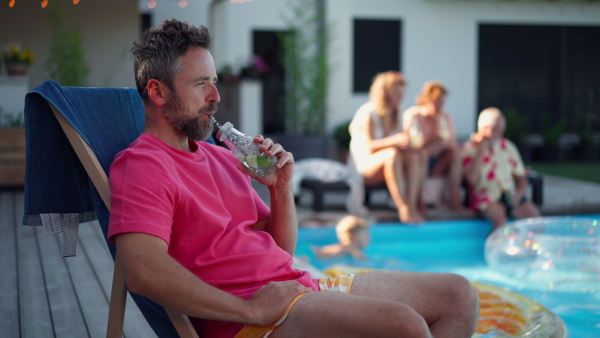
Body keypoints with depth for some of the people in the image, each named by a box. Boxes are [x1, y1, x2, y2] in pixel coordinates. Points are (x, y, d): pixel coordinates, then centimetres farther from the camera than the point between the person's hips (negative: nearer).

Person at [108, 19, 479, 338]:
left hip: (302, 284, 9)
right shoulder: (140, 165, -6)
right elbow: (143, 270, -24)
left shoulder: (223, 159, 20)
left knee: (458, 294, 4)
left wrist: (282, 189, 3)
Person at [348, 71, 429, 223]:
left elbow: (403, 144, 7)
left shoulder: (394, 116, 12)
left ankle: (412, 205, -30)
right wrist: (395, 140, -38)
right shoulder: (367, 114, -11)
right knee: (392, 153, -36)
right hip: (362, 168, -7)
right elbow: (369, 146, -23)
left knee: (415, 156, -18)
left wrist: (414, 148, -15)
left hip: (383, 168, 7)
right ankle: (403, 208, -41)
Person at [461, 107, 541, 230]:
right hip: (487, 198, -4)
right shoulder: (468, 148, 0)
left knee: (534, 215, -21)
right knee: (499, 218, -35)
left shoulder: (508, 147, 13)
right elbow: (472, 179, -15)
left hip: (510, 196, 4)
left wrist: (518, 194, -4)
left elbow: (521, 177, 16)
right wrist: (481, 151, -11)